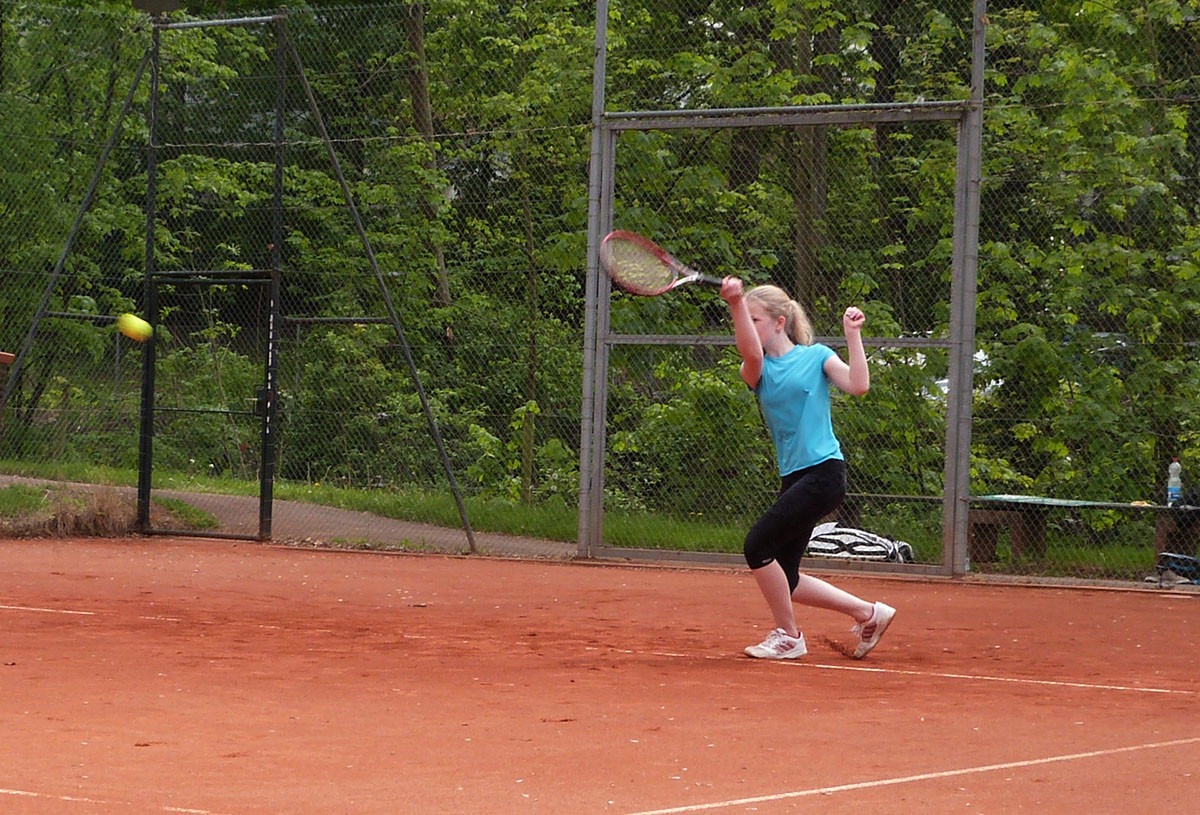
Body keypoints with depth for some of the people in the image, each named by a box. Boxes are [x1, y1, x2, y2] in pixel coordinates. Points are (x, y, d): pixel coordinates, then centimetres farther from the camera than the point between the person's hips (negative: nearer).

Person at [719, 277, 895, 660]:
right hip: (793, 478, 7)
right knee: (784, 579, 5)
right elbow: (750, 352, -16)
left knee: (758, 545, -14)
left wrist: (852, 334, -15)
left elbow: (858, 385, -14)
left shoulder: (816, 356, 1)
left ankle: (788, 636, 1)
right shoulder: (759, 369, 9)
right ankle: (869, 613, 19)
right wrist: (736, 304, -33)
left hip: (823, 472, -7)